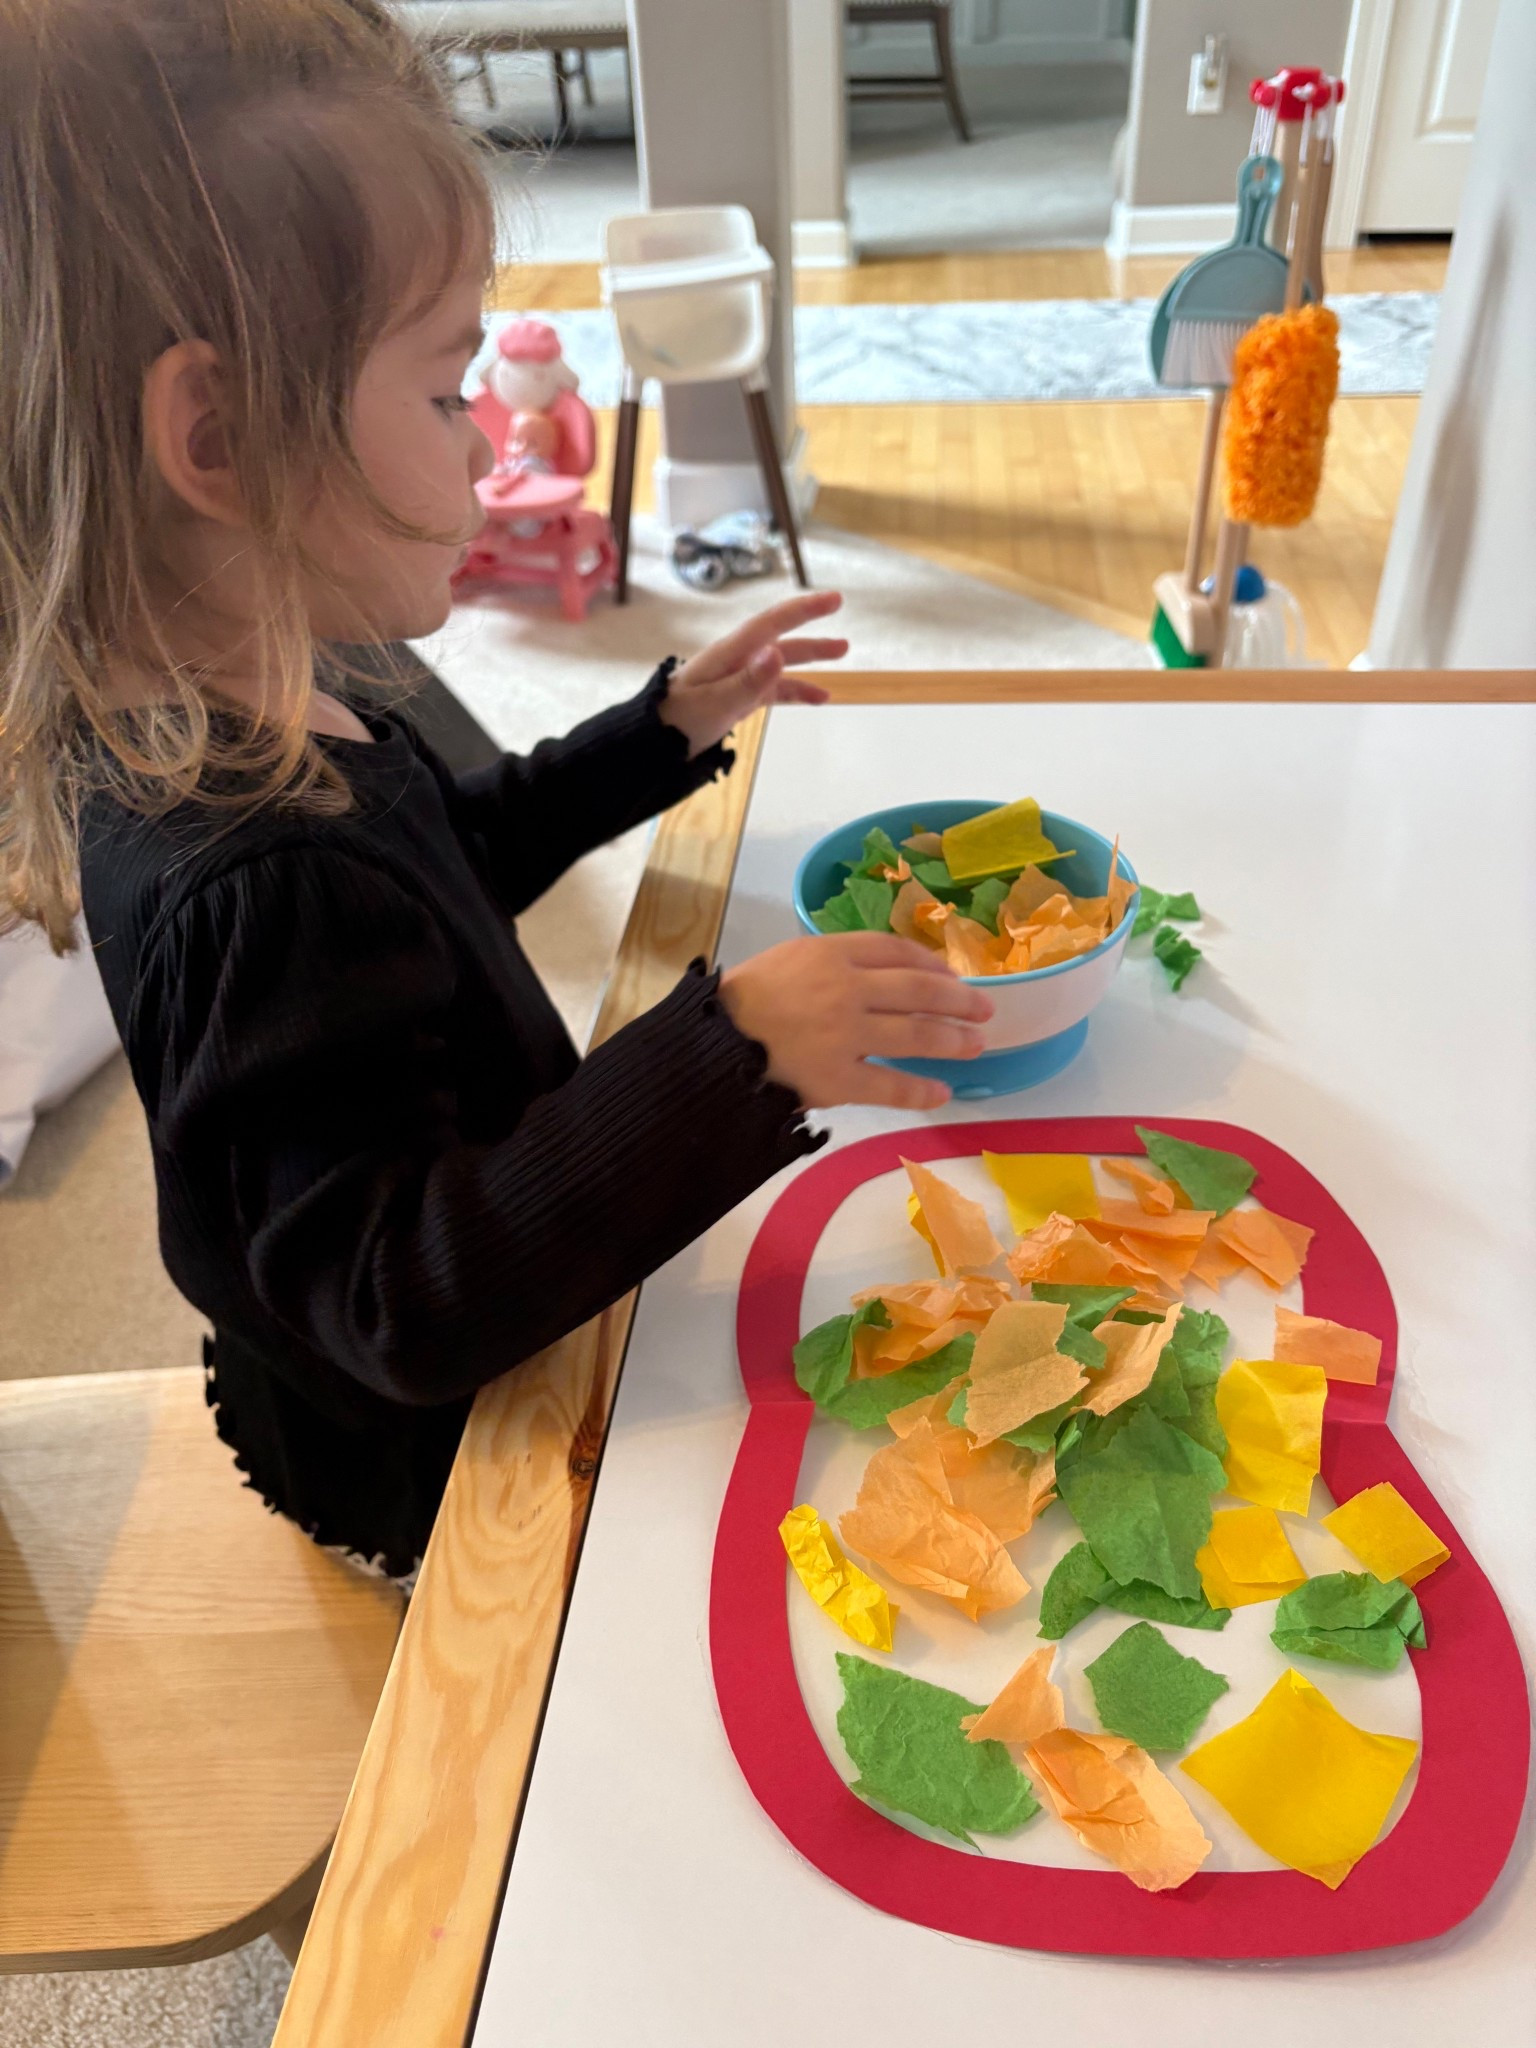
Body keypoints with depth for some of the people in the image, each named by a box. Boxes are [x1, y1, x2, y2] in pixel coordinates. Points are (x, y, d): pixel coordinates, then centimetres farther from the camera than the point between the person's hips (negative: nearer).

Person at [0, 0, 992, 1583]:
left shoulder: (267, 715, -7)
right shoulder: (254, 886, -39)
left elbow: (450, 856, 12)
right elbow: (409, 1303, -36)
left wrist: (668, 726, 6)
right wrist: (727, 1050, -43)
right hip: (428, 1475, -8)